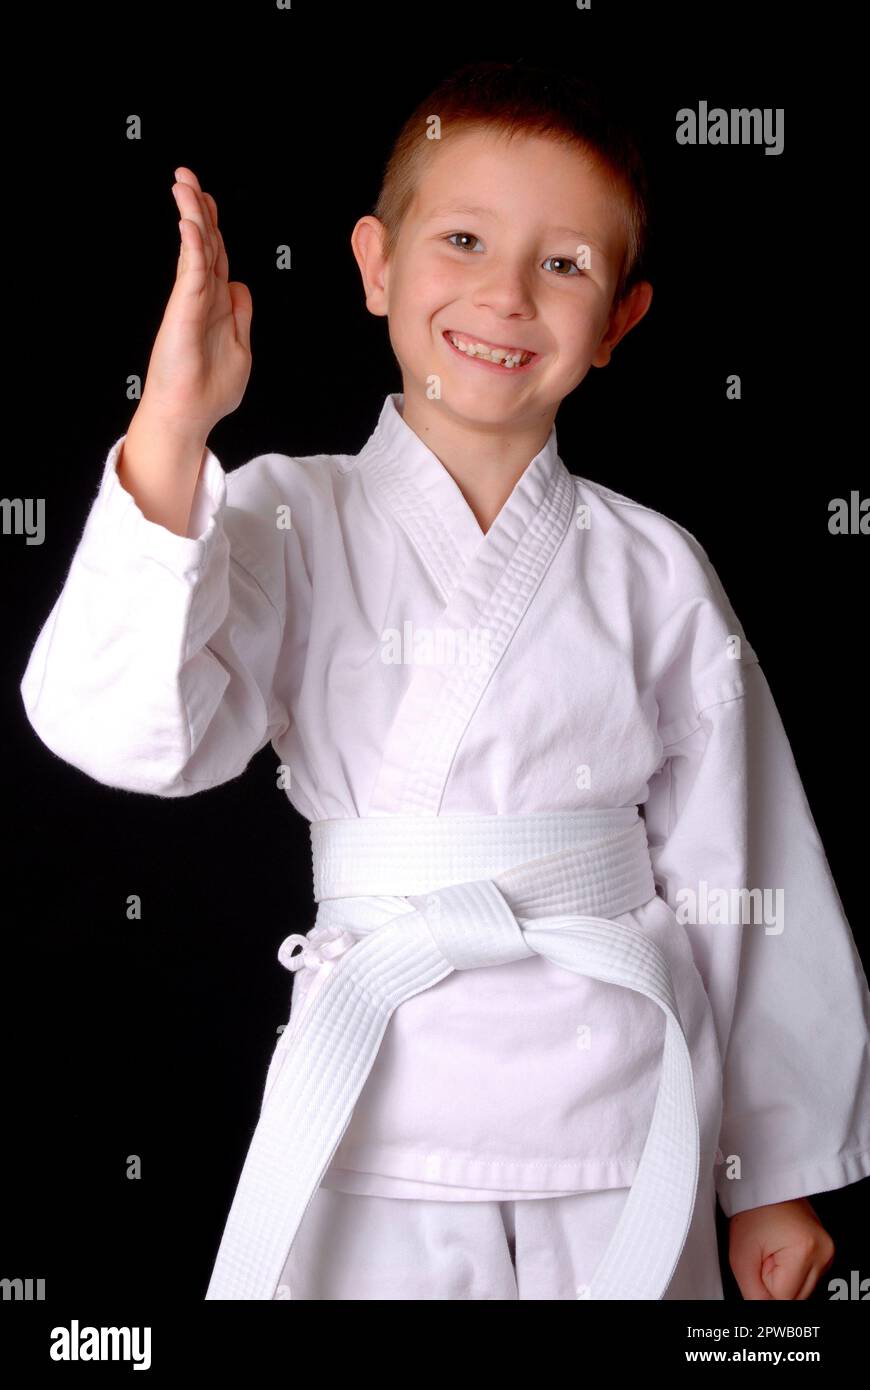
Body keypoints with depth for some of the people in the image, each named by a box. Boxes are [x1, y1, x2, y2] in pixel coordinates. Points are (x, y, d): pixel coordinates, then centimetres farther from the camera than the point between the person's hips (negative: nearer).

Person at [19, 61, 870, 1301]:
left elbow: (736, 886, 6)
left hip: (626, 1120, 2)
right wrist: (171, 430, -30)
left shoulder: (654, 572, 1)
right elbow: (137, 731, -19)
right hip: (386, 1126, -1)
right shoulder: (289, 523, -3)